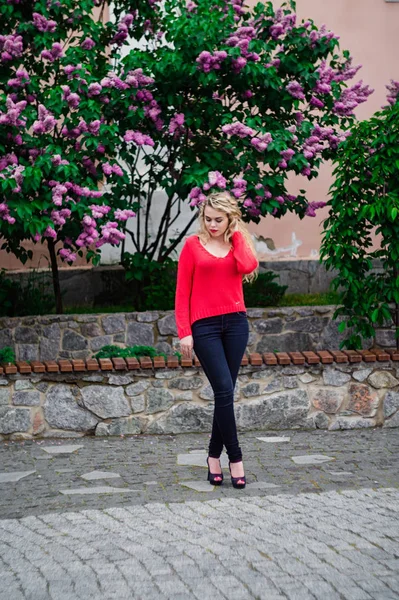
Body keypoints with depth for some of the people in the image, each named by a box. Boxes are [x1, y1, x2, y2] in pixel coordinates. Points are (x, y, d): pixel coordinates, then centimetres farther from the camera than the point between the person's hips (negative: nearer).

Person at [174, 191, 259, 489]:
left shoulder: (238, 242, 10)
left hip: (235, 322, 3)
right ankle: (235, 458, -4)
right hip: (204, 326, -3)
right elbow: (182, 291, 0)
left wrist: (238, 234, -3)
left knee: (225, 392, 5)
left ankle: (214, 455, 17)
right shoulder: (193, 245, 2)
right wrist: (184, 332, -6)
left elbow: (248, 266, -14)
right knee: (224, 390, -11)